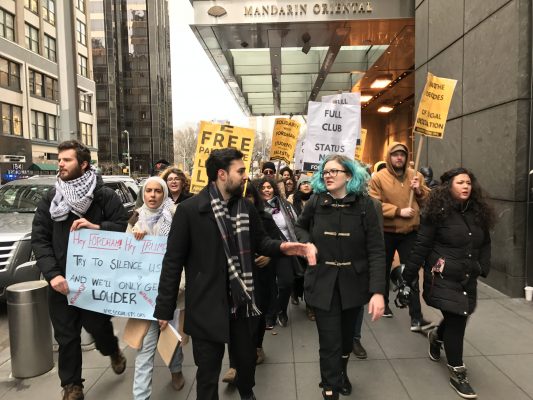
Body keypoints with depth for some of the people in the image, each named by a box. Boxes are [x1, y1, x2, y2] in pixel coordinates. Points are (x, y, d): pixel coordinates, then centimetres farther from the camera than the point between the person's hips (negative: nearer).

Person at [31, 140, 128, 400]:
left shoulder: (104, 195, -5)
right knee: (66, 336, 11)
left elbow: (124, 226, -5)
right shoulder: (50, 199, 5)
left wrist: (96, 227, -23)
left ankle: (114, 352, 44)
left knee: (97, 324, 9)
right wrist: (52, 274, -10)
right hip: (61, 280, 3)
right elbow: (39, 239, 1)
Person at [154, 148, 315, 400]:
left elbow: (259, 242, 13)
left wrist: (281, 247, -9)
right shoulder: (189, 210, -13)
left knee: (247, 359, 24)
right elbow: (173, 261, -10)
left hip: (243, 302, 5)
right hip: (207, 307, -5)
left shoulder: (246, 207, 2)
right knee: (208, 373, 12)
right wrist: (165, 309, -8)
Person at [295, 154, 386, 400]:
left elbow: (376, 250, -14)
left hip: (353, 283, 1)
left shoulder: (363, 205, -10)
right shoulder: (315, 203, -5)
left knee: (347, 336, 20)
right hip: (323, 283, 0)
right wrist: (306, 242, -6)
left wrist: (378, 291, -22)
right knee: (330, 342, 0)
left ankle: (341, 373, 49)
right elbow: (300, 226, 17)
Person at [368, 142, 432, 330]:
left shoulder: (415, 175, 4)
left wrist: (419, 191, -11)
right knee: (384, 270, 16)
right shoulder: (378, 177, -8)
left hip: (410, 232, 2)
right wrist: (399, 211, -21)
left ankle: (416, 318, 4)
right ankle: (383, 303, 38)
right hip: (386, 232, -2)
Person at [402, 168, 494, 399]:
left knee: (459, 318, 13)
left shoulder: (479, 212, 6)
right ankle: (457, 373, 13)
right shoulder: (438, 211, -11)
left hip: (468, 278, 6)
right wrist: (409, 275, -11)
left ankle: (437, 336, 48)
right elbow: (422, 246, -11)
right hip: (443, 277, -6)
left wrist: (483, 268, 2)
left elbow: (485, 244, 15)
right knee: (457, 320, -5)